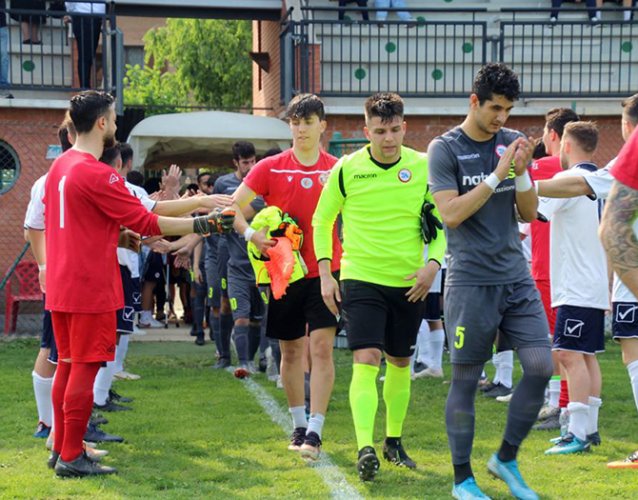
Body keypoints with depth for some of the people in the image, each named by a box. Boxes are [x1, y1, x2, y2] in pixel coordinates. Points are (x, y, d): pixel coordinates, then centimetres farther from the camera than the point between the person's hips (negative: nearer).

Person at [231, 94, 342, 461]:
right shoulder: (271, 168, 1)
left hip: (325, 272, -1)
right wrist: (251, 234, -17)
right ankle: (299, 426, 25)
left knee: (322, 348, -11)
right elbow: (233, 206, 1)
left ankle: (315, 431, -11)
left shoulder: (337, 170, 2)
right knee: (291, 351, 10)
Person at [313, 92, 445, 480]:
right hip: (360, 279, -2)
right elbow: (322, 220, 7)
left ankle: (394, 441, 30)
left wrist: (432, 264, -6)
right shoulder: (347, 169, -5)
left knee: (400, 364, 14)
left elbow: (443, 222, 8)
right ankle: (365, 449, -20)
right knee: (366, 361, -15)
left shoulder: (424, 167, -3)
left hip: (409, 283, 2)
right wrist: (325, 273, 1)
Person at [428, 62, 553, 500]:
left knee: (540, 367, -3)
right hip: (471, 281, -5)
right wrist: (497, 175, -17)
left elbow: (529, 213, 10)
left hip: (517, 278, 5)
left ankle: (506, 459, 16)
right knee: (466, 380, 2)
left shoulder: (512, 142, 10)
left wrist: (522, 172, -8)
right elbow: (450, 214, -14)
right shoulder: (446, 149, -4)